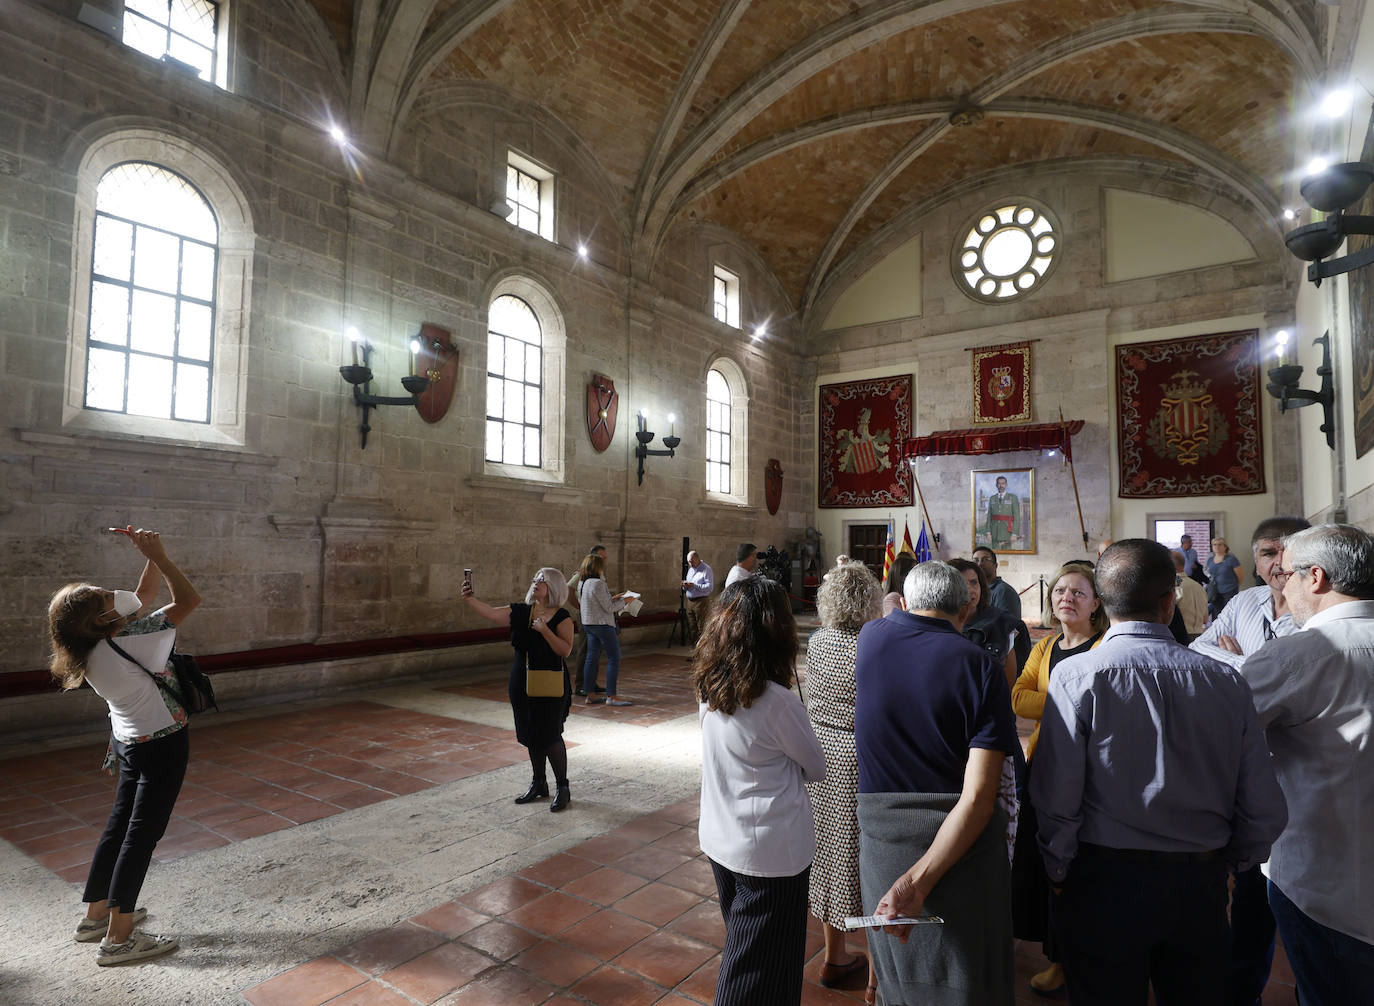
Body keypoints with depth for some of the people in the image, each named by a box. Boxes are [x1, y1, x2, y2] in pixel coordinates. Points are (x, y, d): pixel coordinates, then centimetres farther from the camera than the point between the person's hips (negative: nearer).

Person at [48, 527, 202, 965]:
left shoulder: (97, 642, -3)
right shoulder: (127, 641, -27)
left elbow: (143, 595, 10)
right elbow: (189, 600, -26)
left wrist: (150, 557, -4)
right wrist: (158, 554, -23)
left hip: (132, 743, 9)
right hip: (162, 744, -9)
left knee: (120, 825, 20)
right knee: (142, 832, 1)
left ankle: (96, 916, 35)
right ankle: (118, 940, 10)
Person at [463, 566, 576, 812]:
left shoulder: (561, 617, -10)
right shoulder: (519, 612, 4)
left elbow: (566, 650, -17)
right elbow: (490, 612, -5)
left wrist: (544, 630, -25)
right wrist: (469, 599, -19)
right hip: (522, 684, 6)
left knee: (550, 736, -4)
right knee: (531, 735, 15)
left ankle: (563, 789, 12)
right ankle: (538, 784, 32)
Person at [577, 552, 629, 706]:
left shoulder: (582, 583, 8)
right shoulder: (597, 584, -20)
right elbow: (609, 608, -18)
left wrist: (612, 598, 13)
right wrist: (623, 602, -3)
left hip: (588, 624, 9)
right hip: (602, 624, -9)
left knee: (592, 658, 12)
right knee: (614, 657, -2)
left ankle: (590, 694, 16)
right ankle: (611, 696, -3)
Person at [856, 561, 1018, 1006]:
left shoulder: (872, 637, -6)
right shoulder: (981, 667, -13)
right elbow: (978, 797, -21)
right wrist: (920, 881, -22)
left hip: (883, 830, 2)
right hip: (961, 844, -2)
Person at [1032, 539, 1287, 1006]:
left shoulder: (1075, 675, -17)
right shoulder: (1228, 682, -6)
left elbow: (1057, 798, -18)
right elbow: (1266, 809, 0)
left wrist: (1059, 873, -1)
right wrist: (1232, 862, 18)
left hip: (1104, 882, -3)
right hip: (1201, 885, 4)